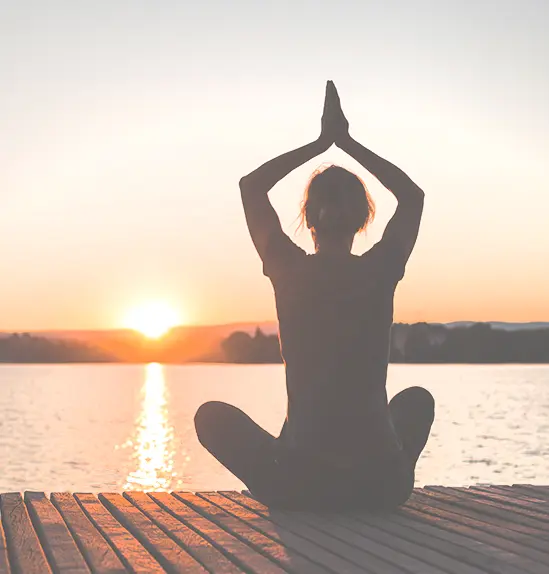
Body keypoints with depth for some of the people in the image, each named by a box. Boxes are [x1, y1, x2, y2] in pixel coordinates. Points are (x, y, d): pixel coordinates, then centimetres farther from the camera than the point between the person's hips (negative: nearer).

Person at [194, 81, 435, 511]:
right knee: (418, 400, 35)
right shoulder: (380, 272, -3)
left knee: (212, 415, 25)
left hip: (299, 486, -1)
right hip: (382, 486, 2)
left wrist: (321, 143, 15)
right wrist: (348, 143, 18)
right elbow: (412, 194, 18)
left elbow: (251, 185, 12)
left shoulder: (291, 273, -6)